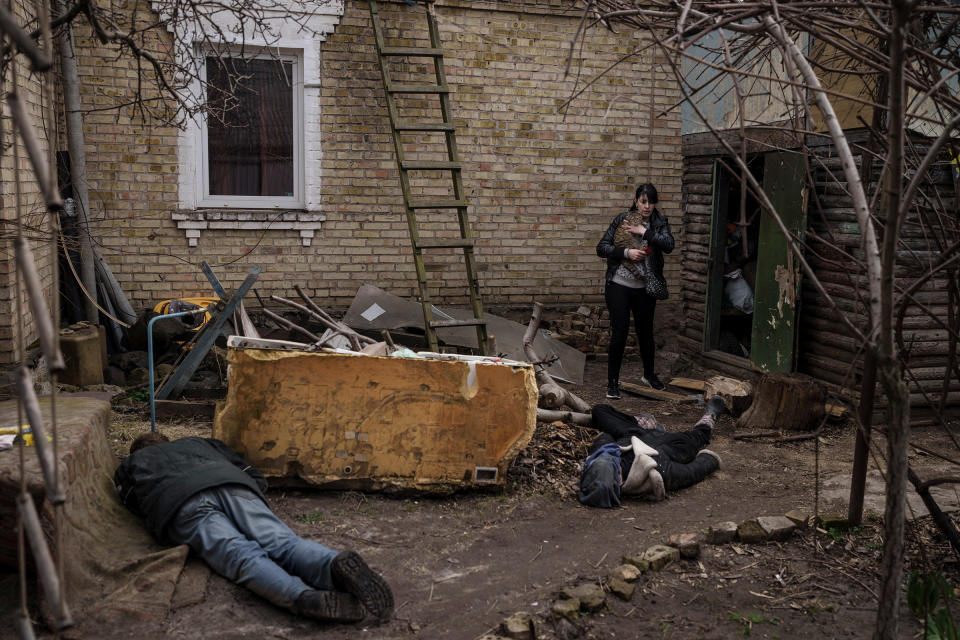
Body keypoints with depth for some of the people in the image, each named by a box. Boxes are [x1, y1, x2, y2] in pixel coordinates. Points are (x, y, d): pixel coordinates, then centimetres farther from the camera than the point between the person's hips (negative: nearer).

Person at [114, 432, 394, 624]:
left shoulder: (131, 463, 40)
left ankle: (306, 598, -51)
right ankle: (336, 564, -47)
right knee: (282, 542, -16)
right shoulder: (200, 443, 43)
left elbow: (135, 504, 25)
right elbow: (257, 478, 35)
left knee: (241, 555, -24)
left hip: (183, 504, -3)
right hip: (234, 487, 3)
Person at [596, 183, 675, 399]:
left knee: (646, 332, 16)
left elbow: (669, 245, -16)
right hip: (619, 286, -2)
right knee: (619, 333, -4)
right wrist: (626, 252, -18)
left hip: (645, 289, 3)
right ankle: (613, 381, 8)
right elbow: (602, 248, -6)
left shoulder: (659, 223, 2)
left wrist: (645, 232, -20)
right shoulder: (622, 219, -3)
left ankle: (649, 374, 37)